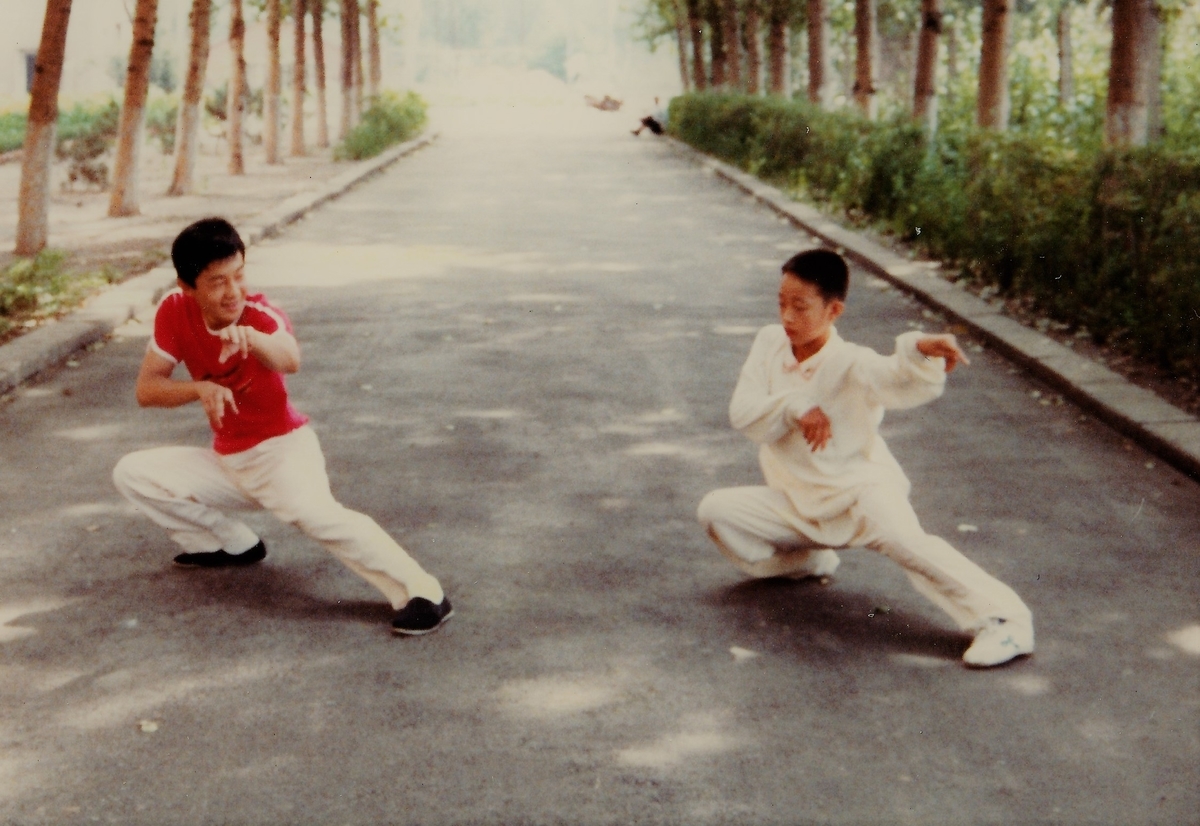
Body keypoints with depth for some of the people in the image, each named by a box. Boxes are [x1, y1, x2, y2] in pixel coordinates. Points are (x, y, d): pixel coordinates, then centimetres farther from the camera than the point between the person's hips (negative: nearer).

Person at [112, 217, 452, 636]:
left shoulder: (260, 314, -22)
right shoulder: (175, 311, -8)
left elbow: (290, 359, -46)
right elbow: (145, 389, -9)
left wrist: (252, 338, -68)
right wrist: (199, 387, -29)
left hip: (283, 446, -6)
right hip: (227, 460, 6)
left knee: (314, 512, -35)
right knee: (131, 473, -1)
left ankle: (423, 595, -33)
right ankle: (233, 546, 12)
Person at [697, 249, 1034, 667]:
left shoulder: (850, 364, -17)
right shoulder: (770, 342, -2)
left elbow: (898, 380, -37)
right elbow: (741, 411, -7)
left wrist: (922, 352, -60)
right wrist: (794, 407, -24)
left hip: (858, 492, -6)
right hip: (797, 503, 6)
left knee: (902, 538, -34)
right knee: (715, 509, -9)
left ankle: (1001, 618, -31)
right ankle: (808, 561, 15)